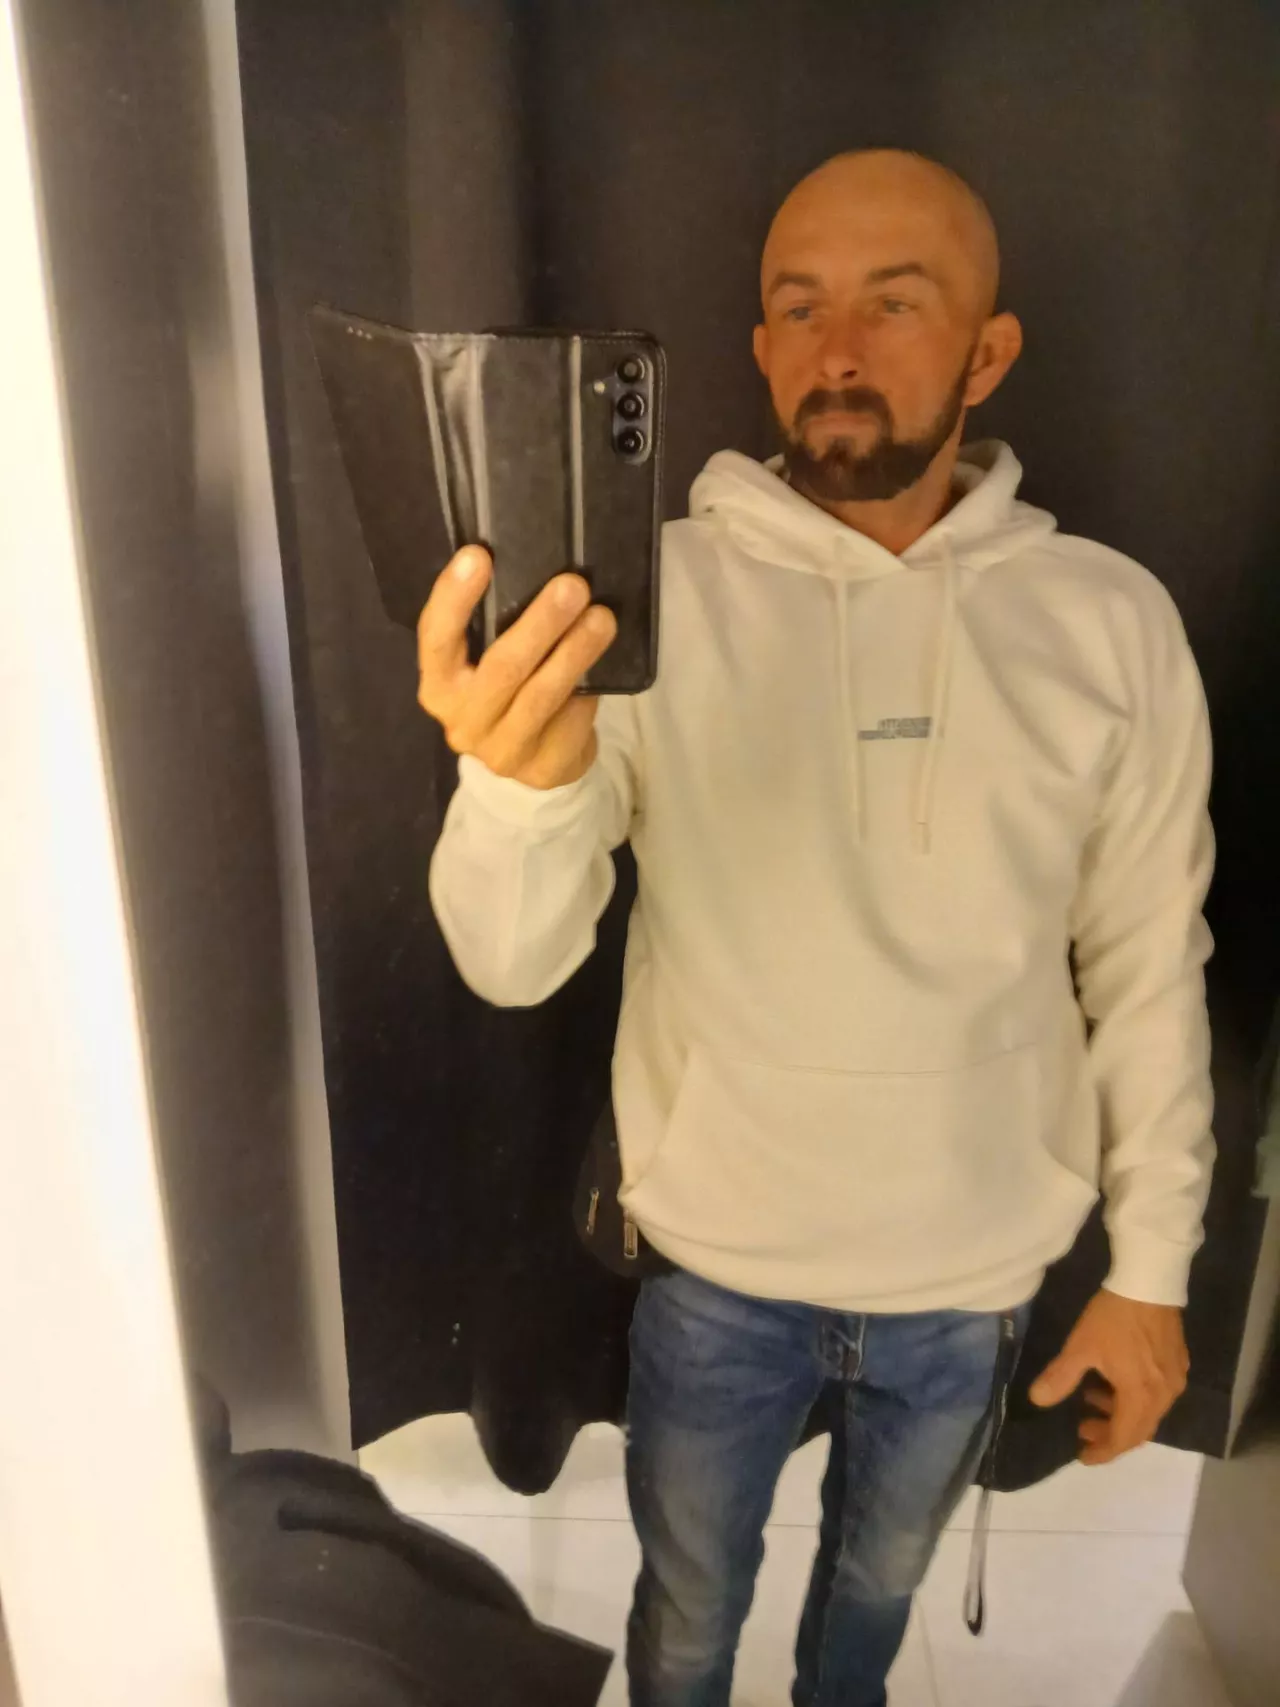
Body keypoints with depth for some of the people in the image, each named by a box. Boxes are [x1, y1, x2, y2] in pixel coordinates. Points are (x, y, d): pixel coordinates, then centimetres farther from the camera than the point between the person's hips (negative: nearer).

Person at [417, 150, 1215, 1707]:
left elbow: (1149, 972, -3)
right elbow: (513, 962, -23)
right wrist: (518, 776, -45)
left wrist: (1151, 1270, 2)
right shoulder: (657, 593, -17)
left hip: (977, 1268, 2)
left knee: (881, 1575, 32)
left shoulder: (1113, 623, -11)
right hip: (720, 1257, -1)